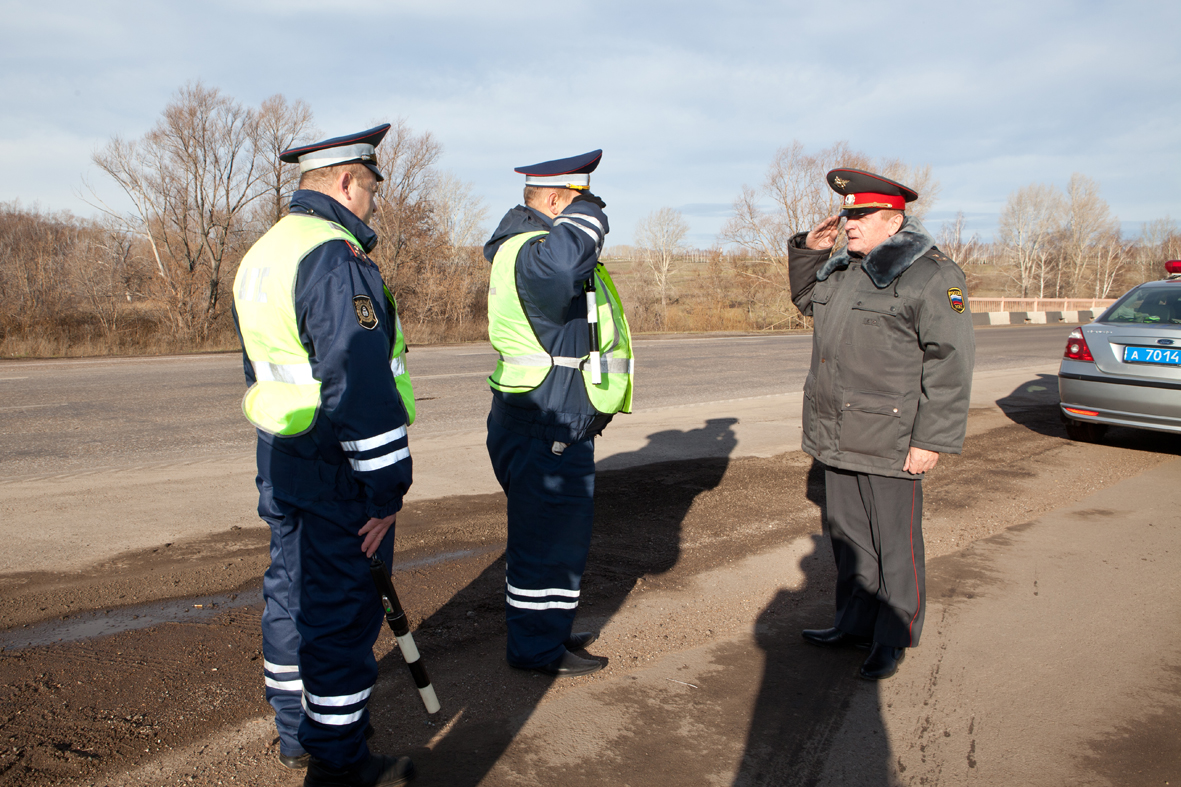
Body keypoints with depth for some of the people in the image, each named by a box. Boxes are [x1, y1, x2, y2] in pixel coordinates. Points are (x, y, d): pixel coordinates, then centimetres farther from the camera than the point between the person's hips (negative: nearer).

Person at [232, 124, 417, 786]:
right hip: (337, 472, -10)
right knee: (343, 610, 1)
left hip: (282, 461, 10)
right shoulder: (335, 259, -19)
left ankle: (298, 734, 34)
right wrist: (388, 485, -20)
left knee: (295, 595, 18)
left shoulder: (263, 255, 13)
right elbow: (358, 384, -24)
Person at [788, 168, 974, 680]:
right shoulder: (841, 268, 12)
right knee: (848, 537, 16)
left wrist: (931, 440, -17)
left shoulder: (931, 274, -10)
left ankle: (893, 638, 22)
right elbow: (805, 299, 33)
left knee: (894, 543, 5)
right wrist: (808, 250, 13)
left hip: (889, 441, -7)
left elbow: (950, 362, -13)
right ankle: (854, 623, 32)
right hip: (836, 438, 7)